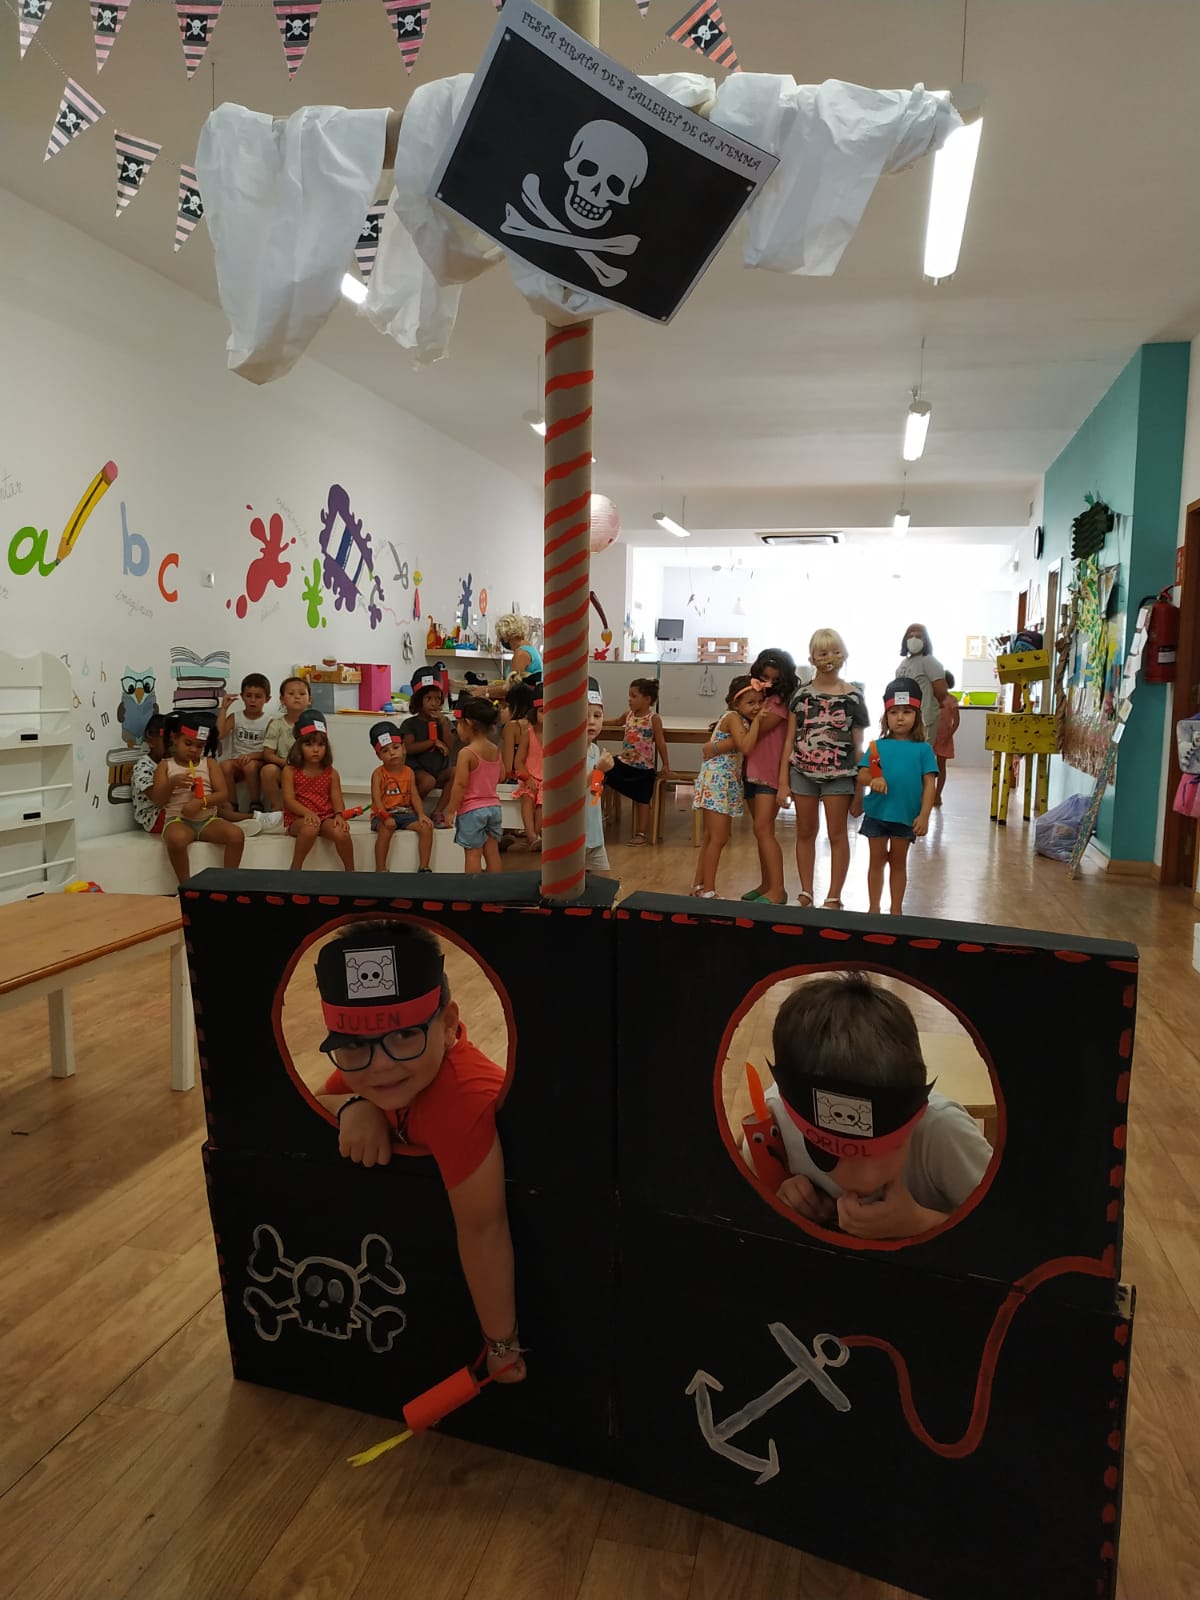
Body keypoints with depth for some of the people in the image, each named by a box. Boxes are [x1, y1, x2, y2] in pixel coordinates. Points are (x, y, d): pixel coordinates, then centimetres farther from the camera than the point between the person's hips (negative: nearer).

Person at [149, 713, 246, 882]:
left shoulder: (209, 763, 9)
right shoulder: (165, 766, 7)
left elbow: (223, 795, 0)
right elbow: (157, 802, 0)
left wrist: (201, 802, -19)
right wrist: (172, 783, -18)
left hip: (208, 819, 2)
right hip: (178, 819, -2)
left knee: (236, 835, -26)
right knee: (176, 838, -39)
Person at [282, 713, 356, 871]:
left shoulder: (331, 773, 7)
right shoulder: (290, 771, -1)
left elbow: (337, 799, -1)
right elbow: (289, 800, -10)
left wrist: (339, 815, -24)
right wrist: (308, 813, -27)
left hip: (326, 817, 2)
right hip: (298, 818, -2)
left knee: (341, 833, -30)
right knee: (310, 827, -38)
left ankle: (350, 870, -10)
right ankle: (295, 868, -20)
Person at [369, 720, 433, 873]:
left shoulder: (408, 772, 7)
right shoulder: (378, 773, -5)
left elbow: (414, 796, 1)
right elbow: (376, 798, -15)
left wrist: (421, 814, -15)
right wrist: (385, 817, -31)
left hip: (405, 813, 4)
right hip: (383, 814, -4)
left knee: (426, 827, -18)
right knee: (386, 829, -36)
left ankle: (424, 867, -11)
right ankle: (380, 869, -26)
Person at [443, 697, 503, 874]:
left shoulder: (466, 753, -17)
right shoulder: (495, 750, 3)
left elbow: (460, 784, -18)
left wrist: (451, 810, -11)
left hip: (471, 809, -6)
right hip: (493, 806, 6)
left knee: (473, 853, 0)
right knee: (492, 851, 11)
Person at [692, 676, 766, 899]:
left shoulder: (743, 721, 14)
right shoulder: (733, 717, -12)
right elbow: (746, 747, -26)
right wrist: (757, 720, -19)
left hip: (727, 782, 10)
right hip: (716, 779, -10)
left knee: (712, 837, 15)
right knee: (718, 838, -8)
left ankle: (700, 885, 23)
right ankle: (707, 891, -4)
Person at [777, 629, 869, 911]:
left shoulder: (853, 697, -1)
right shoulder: (801, 694, 2)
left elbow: (858, 744, 2)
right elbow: (790, 739, 3)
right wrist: (783, 781, 0)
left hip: (839, 774, -1)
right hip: (803, 771, 2)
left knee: (837, 834, 4)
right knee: (805, 833, 10)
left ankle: (833, 897, 13)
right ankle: (806, 892, 22)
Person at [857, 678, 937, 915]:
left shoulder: (923, 749, -3)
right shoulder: (877, 746, -1)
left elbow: (929, 783, -6)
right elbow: (862, 775, -3)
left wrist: (924, 815, -14)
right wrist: (873, 780, -26)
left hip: (906, 815, -1)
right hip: (877, 813, 1)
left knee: (898, 862, 13)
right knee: (877, 860, 13)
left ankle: (896, 910, 25)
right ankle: (874, 908, 24)